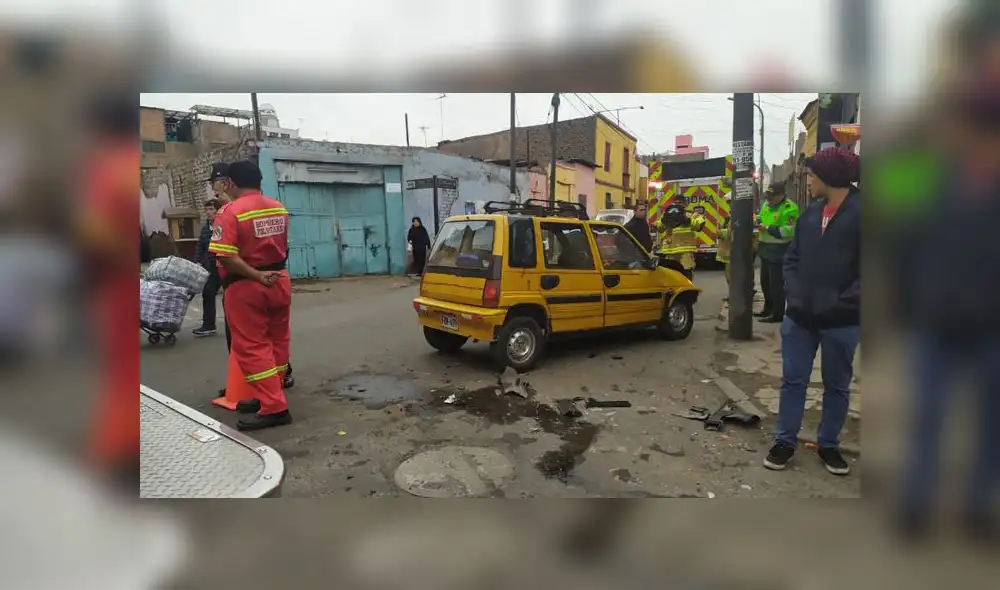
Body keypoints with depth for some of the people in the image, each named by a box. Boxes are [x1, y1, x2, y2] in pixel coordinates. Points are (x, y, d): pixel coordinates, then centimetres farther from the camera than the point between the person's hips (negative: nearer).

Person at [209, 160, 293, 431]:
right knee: (277, 341, 15)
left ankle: (274, 407, -3)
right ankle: (268, 397, 28)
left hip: (246, 287, -7)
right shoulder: (279, 208, 5)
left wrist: (257, 276, -18)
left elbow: (226, 256, -24)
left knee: (252, 348, 0)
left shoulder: (230, 212, -15)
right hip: (279, 280, 7)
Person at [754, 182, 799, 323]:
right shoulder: (766, 204, 10)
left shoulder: (789, 208, -17)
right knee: (765, 281, 18)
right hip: (765, 248, 9)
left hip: (778, 251, -9)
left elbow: (788, 231, -24)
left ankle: (778, 314, 4)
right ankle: (768, 308, 33)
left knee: (776, 283, -5)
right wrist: (757, 221, 3)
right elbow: (760, 217, 26)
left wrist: (767, 228, -21)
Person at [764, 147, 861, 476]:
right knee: (792, 379, 9)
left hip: (841, 321, -5)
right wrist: (795, 294, 0)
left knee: (837, 385, 13)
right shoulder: (810, 213, 9)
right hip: (800, 315, 5)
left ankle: (829, 445, 28)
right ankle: (785, 441, 21)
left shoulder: (857, 211, -11)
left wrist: (841, 304, -18)